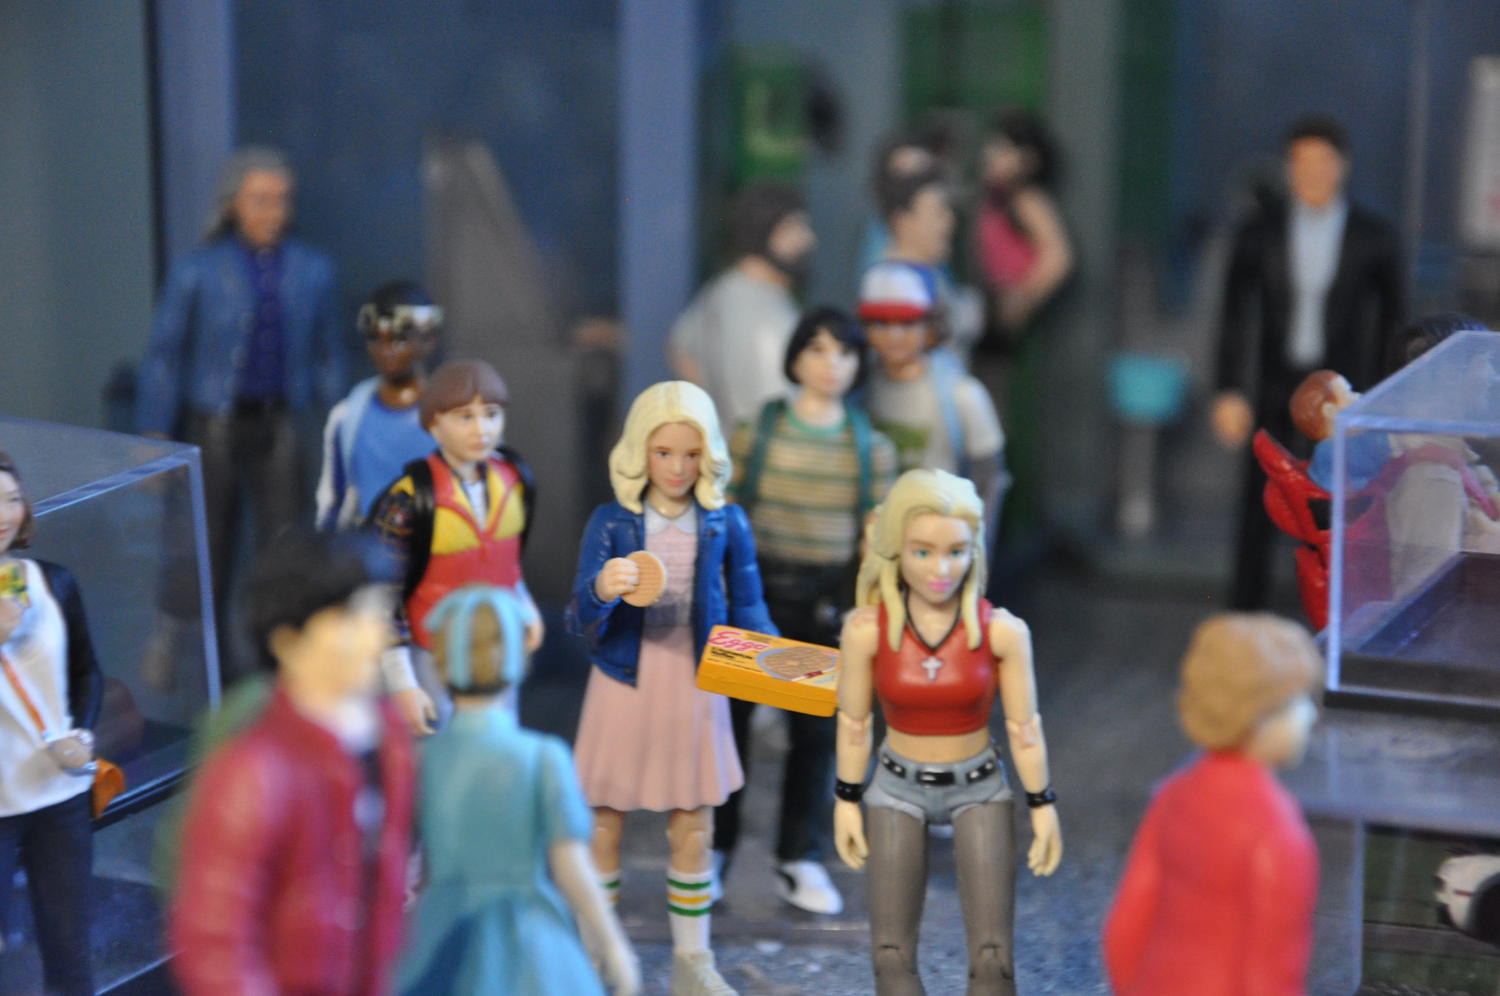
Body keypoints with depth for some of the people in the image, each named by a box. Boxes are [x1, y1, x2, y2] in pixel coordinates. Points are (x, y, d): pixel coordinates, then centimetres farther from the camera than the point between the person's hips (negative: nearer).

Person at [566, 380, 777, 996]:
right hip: (624, 685, -1)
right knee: (604, 826, 7)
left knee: (692, 830, 9)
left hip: (694, 688, 1)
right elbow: (581, 623, -9)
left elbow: (747, 611, 4)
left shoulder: (725, 524, -3)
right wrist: (600, 593, -32)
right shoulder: (611, 523, -7)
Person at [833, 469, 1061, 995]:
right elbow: (852, 721, -4)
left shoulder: (1003, 631, -17)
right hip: (898, 788, 1)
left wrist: (1042, 806, 0)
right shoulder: (866, 630, -17)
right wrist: (846, 800, 4)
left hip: (979, 788, 0)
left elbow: (1024, 725, -6)